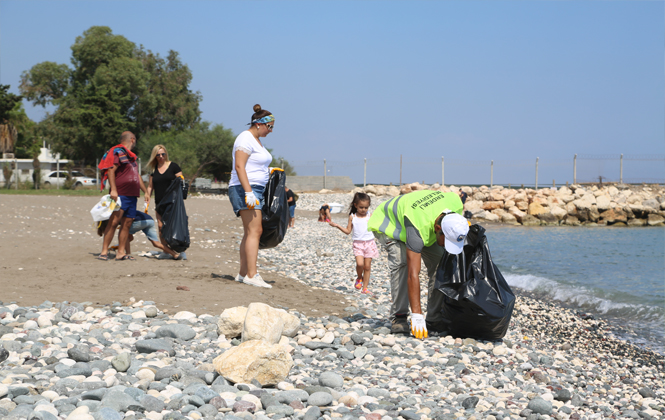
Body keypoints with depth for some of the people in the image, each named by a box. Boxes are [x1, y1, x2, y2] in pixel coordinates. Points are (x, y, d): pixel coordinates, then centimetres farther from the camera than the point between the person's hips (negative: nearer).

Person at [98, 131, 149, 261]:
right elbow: (111, 170, -14)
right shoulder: (118, 152, -4)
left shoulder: (130, 156, 24)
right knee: (114, 222, -13)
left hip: (132, 195, 9)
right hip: (119, 195, -9)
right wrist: (113, 189, -23)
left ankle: (121, 252, 4)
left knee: (127, 223, 3)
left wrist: (145, 192, 31)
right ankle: (104, 251, -11)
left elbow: (137, 176, 31)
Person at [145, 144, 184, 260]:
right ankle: (167, 252, 3)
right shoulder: (153, 169, 14)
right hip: (159, 203, 4)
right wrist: (147, 199, 8)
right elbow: (150, 186, 18)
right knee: (161, 227, -3)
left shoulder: (173, 166, 3)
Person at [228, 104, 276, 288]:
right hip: (245, 190, -11)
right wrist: (248, 192, -25)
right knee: (254, 231, -16)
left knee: (250, 233, 8)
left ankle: (243, 273, 11)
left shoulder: (257, 140, 20)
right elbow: (239, 167, -19)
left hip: (256, 190, 11)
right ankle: (251, 275, -19)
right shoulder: (246, 139, -11)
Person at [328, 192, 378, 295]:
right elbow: (348, 231, 9)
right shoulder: (352, 217, 3)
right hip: (358, 243, -1)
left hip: (369, 243, 1)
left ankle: (365, 288, 11)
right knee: (360, 264, -19)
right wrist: (337, 226, 1)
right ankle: (359, 278, 13)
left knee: (367, 266, 1)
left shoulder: (370, 216, 2)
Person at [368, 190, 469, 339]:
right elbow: (413, 274, -47)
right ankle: (398, 318, -21)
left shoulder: (456, 203, -31)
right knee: (401, 263, -30)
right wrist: (416, 316, -48)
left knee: (440, 263, -11)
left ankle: (435, 319, -4)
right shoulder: (418, 229, -46)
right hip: (389, 223, -6)